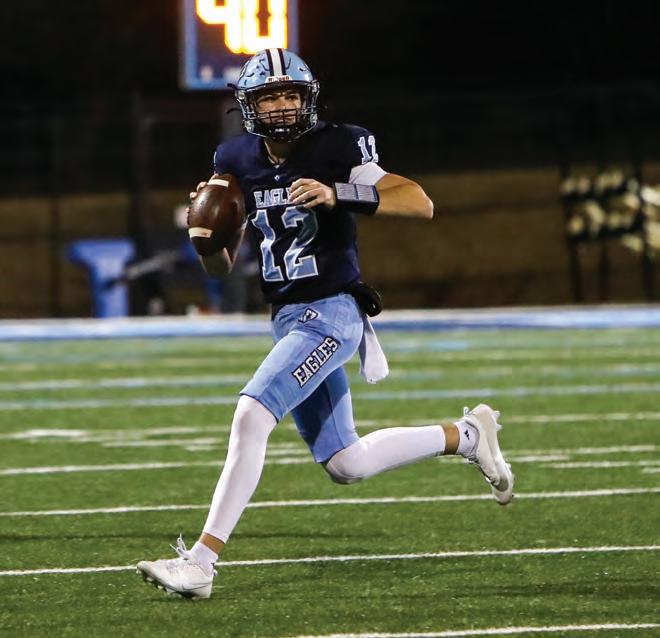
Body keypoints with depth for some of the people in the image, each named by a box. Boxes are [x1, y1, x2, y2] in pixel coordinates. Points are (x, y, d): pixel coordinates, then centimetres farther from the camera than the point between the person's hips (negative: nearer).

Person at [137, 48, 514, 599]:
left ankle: (201, 561, -23)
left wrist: (338, 195, -26)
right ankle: (466, 435, 34)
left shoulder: (337, 149, -8)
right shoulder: (239, 163, 8)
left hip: (331, 313, -8)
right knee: (345, 467, 13)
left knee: (251, 415, -23)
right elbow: (221, 268, 13)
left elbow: (421, 203, -15)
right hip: (287, 320, 8)